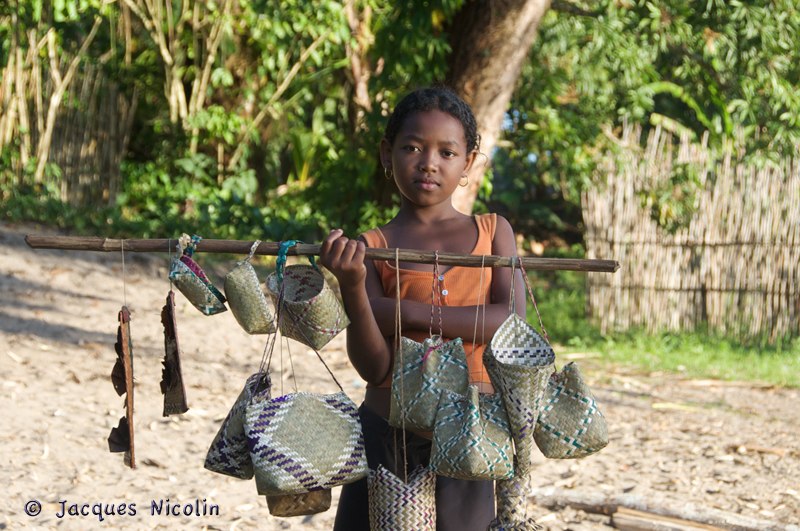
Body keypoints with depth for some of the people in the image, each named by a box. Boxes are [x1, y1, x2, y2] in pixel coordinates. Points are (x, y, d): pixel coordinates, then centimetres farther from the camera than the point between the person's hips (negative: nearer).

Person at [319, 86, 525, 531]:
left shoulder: (492, 231, 5)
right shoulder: (373, 248, 0)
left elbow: (511, 323, -12)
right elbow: (374, 367, -9)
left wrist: (408, 313, -16)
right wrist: (353, 287, -25)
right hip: (387, 438, -1)